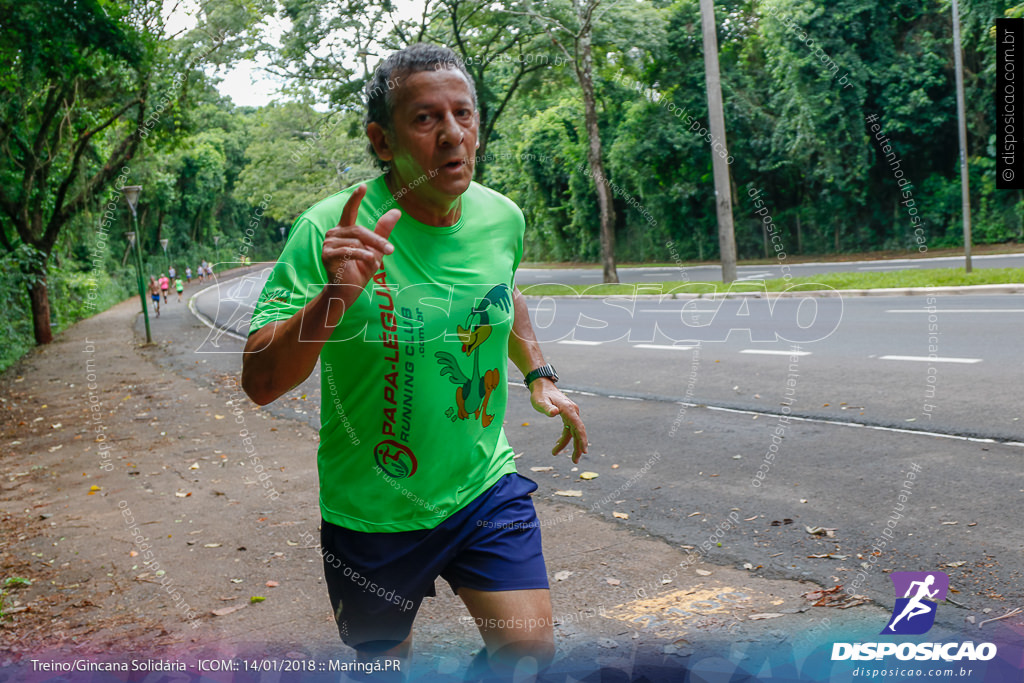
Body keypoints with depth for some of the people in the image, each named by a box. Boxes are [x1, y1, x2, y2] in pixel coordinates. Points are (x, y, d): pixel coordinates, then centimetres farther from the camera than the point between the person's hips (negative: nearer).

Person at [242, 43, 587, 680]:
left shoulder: (503, 217, -6)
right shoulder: (330, 231, -21)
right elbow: (260, 384, -25)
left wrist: (539, 374, 10)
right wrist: (334, 295, -39)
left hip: (485, 487, 3)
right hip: (371, 514, -2)